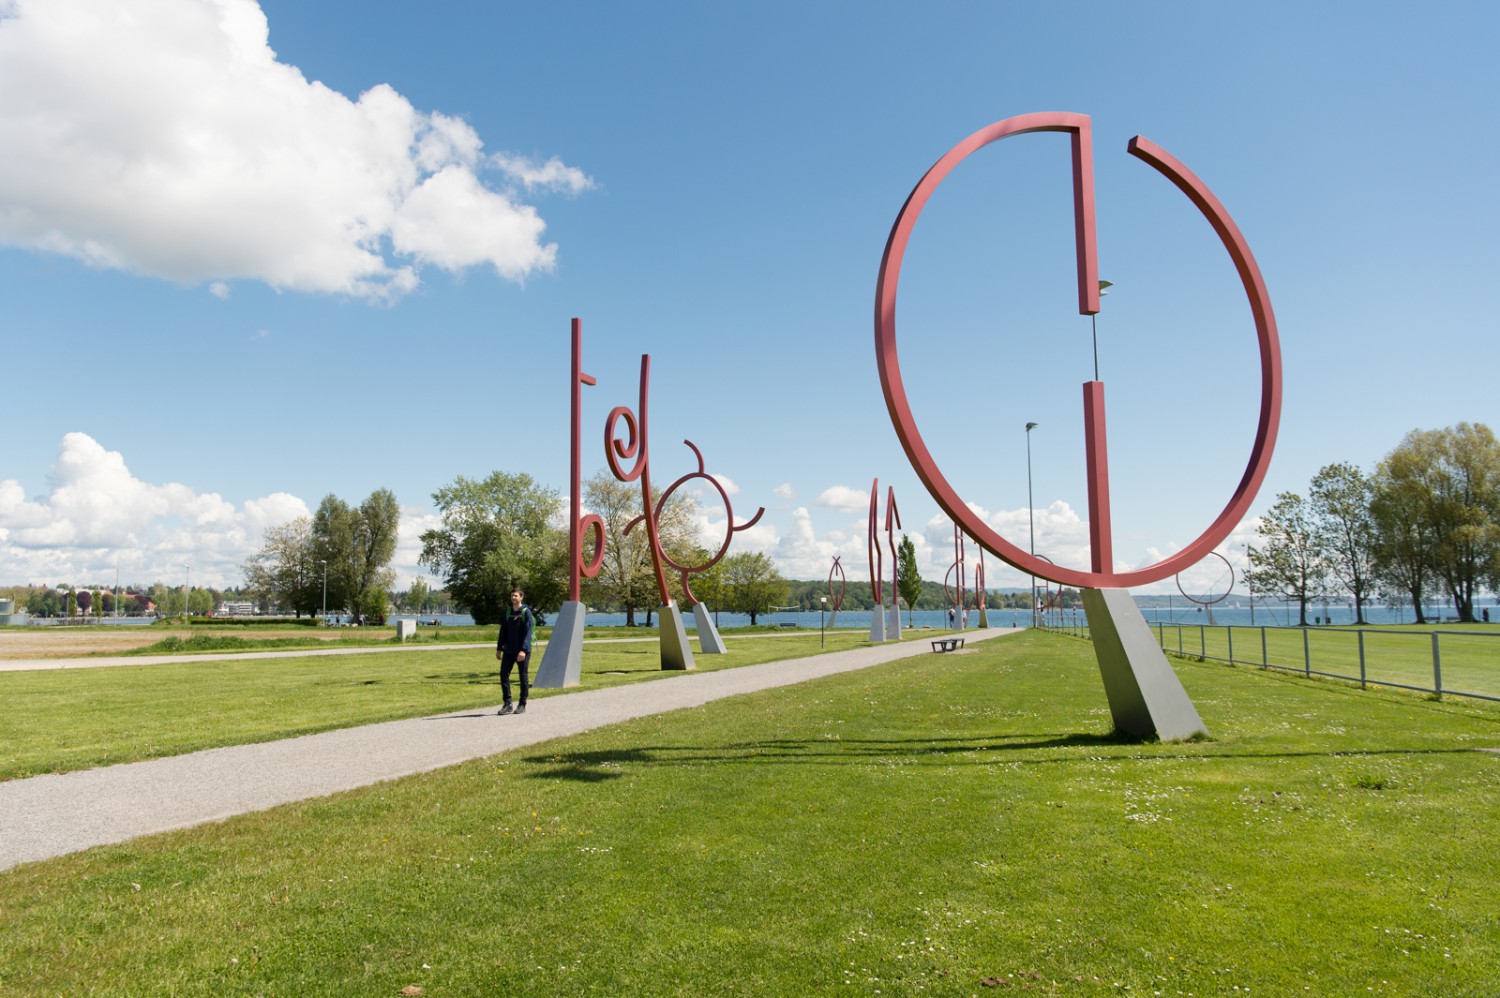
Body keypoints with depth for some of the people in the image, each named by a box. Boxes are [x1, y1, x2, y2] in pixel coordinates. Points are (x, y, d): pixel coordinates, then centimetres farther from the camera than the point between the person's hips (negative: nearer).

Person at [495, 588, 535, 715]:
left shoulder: (526, 612, -8)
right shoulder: (507, 612, 8)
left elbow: (528, 633, -14)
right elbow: (503, 632, 14)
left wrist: (523, 650, -22)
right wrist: (499, 648, 11)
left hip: (523, 651, -5)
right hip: (509, 651, 5)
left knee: (523, 677, 3)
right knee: (504, 675, 0)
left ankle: (522, 705, 13)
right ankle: (507, 704, 8)